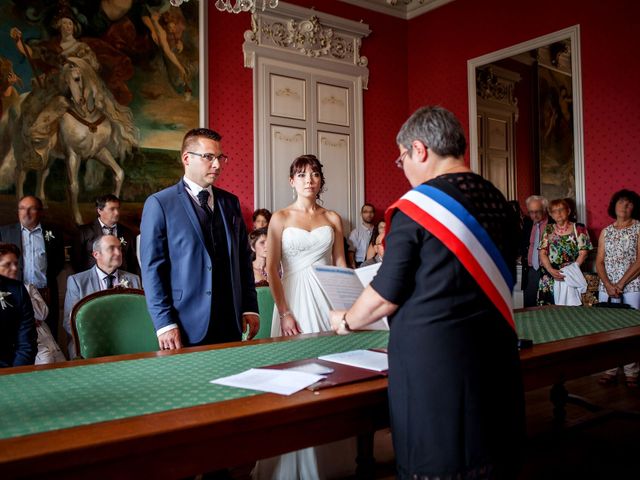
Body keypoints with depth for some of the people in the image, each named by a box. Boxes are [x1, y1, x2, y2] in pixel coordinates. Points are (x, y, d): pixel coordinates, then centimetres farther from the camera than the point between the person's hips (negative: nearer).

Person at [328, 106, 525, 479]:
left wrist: (345, 321, 8)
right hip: (495, 355, 6)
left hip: (432, 362, -6)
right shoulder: (499, 201, 5)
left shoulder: (415, 206, -13)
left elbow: (386, 296, -10)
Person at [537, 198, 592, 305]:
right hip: (549, 279, 2)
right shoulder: (548, 230, 12)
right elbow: (542, 253, 4)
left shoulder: (579, 229, 5)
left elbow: (583, 253, -1)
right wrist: (551, 270, -13)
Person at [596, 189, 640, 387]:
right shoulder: (605, 232, 11)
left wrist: (620, 284, -11)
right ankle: (610, 370, 13)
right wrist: (608, 285, -8)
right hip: (606, 288, 4)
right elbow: (599, 262, 7)